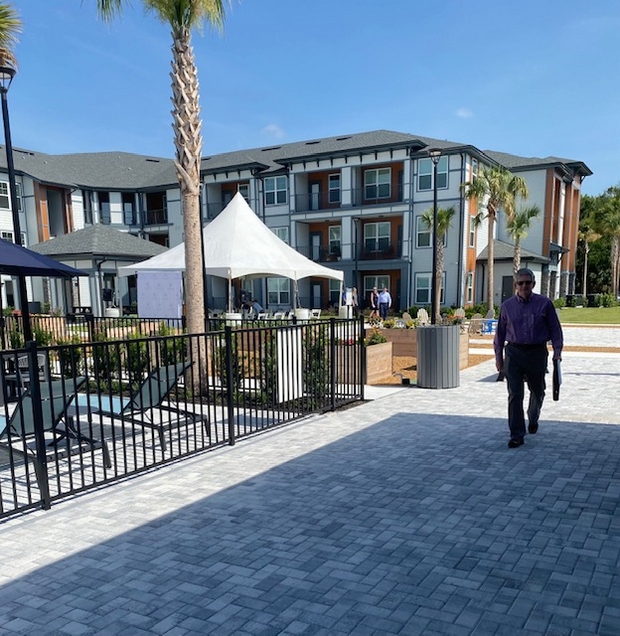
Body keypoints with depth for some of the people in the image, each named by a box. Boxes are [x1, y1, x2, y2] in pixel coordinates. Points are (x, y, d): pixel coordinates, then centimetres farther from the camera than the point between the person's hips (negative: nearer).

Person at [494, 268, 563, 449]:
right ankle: (517, 435, -2)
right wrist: (498, 356, 7)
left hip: (537, 353, 0)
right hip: (514, 353, 0)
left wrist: (557, 350, -6)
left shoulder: (544, 304, 0)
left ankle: (533, 420, 46)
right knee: (515, 395, -6)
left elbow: (555, 328, 4)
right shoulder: (507, 306, 3)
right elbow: (500, 332, 10)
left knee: (537, 391, 17)